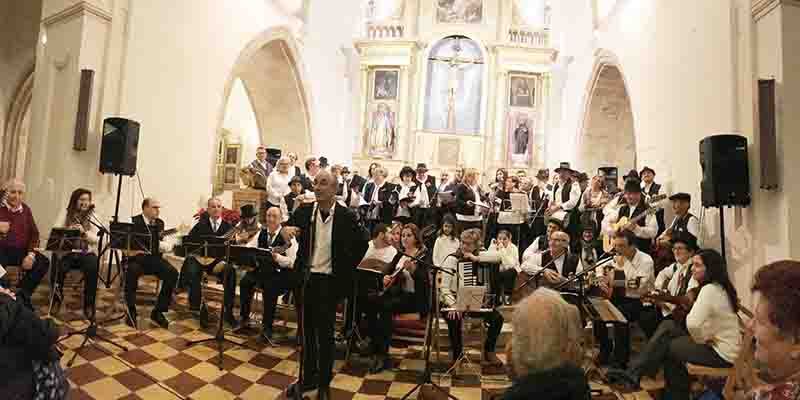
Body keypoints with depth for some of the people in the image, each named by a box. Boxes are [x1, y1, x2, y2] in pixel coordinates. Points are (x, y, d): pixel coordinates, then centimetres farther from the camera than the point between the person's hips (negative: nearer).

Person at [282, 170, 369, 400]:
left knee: (325, 334, 7)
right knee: (307, 331, 16)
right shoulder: (304, 211, 0)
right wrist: (286, 229, -28)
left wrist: (347, 268, -2)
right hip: (306, 278, 3)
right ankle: (308, 378, 33)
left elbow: (362, 243, 1)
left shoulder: (346, 216, -9)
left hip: (329, 282, -3)